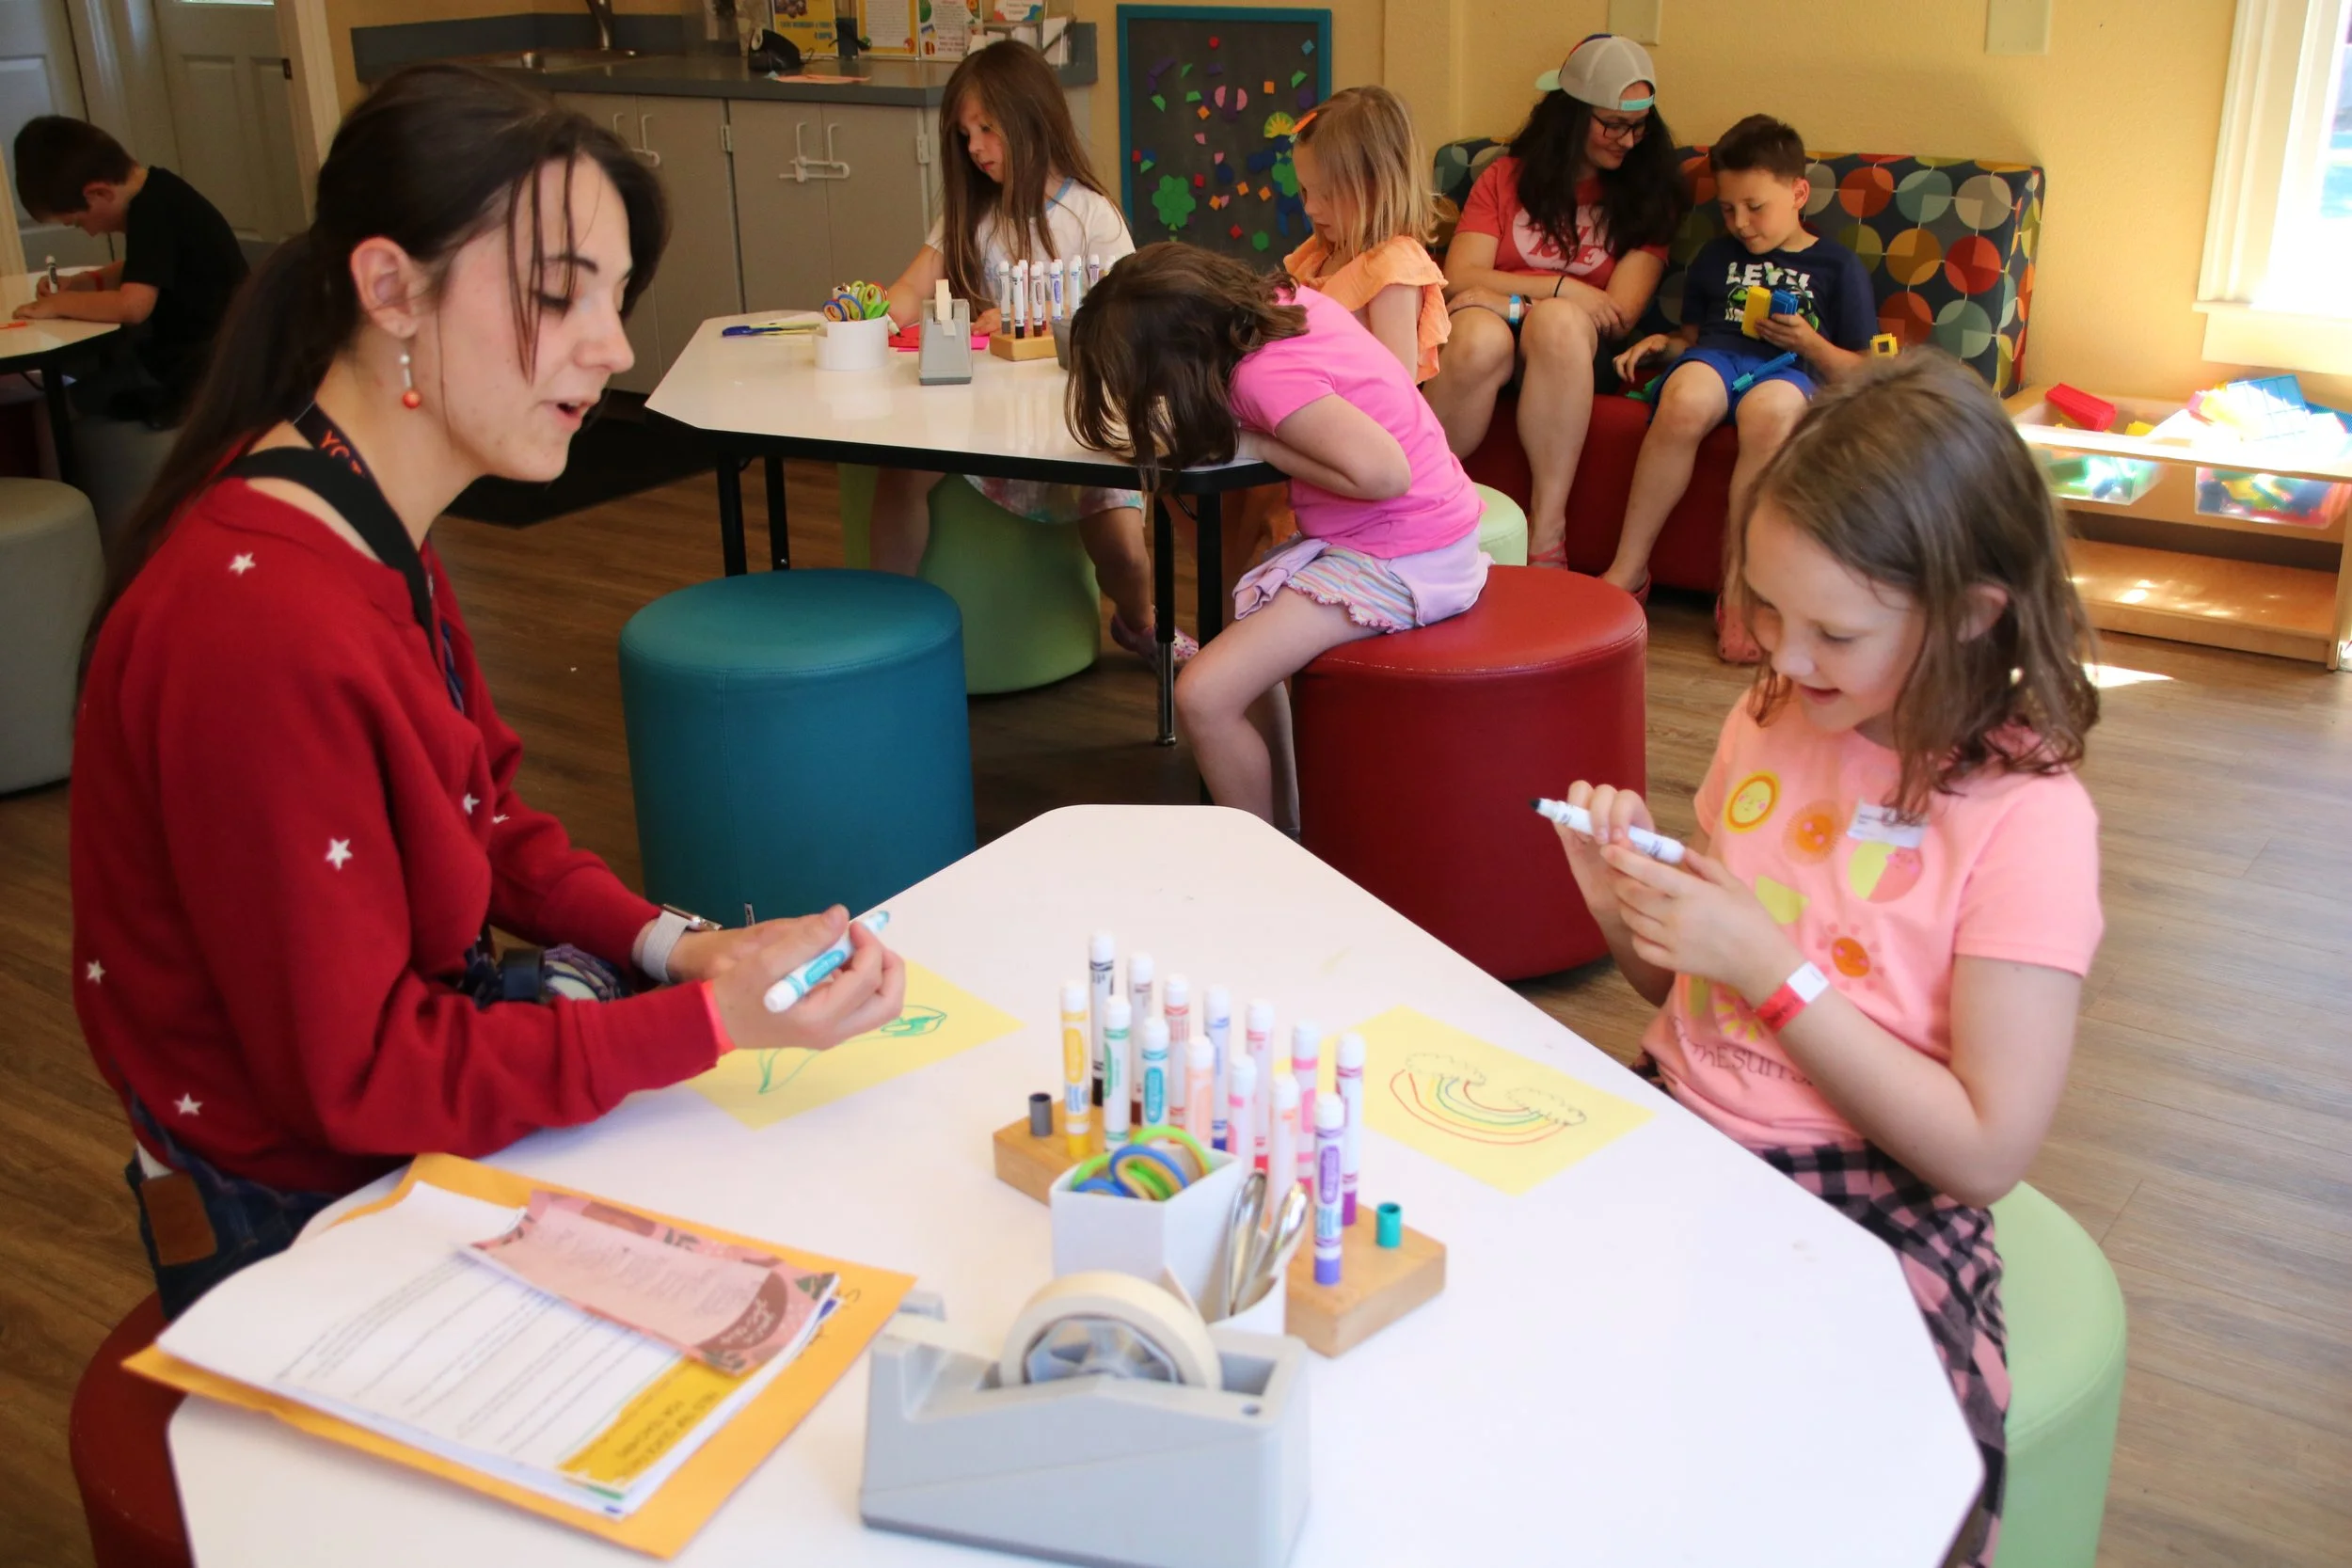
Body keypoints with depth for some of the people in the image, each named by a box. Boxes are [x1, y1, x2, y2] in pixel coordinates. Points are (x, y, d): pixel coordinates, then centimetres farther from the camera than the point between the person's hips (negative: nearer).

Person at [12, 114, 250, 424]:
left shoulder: (151, 210, -22)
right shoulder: (153, 192, 7)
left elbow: (132, 305, -31)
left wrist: (60, 303, -16)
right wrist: (89, 281, 7)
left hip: (209, 361, -10)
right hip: (192, 344, 10)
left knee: (82, 398, -11)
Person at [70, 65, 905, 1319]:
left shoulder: (376, 540, -1)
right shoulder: (262, 630, -32)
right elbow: (357, 1075, -25)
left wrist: (671, 944, -7)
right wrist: (715, 1018, -28)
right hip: (310, 1208, -8)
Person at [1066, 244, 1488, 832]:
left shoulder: (1266, 375, -24)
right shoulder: (1281, 300, 0)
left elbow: (1383, 472, -31)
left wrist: (1263, 447, -17)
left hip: (1400, 560, -10)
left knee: (1204, 695, -14)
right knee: (1241, 635, 22)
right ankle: (1285, 828, 26)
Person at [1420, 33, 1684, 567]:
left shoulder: (1646, 195, 11)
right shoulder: (1506, 177, 12)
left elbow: (1620, 314, -2)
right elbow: (1457, 279, -2)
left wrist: (1507, 299, -10)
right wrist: (1564, 288, -11)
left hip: (1572, 348, 0)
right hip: (1493, 338, 0)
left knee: (1559, 321, -36)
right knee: (1481, 335, -37)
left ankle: (1547, 527, -40)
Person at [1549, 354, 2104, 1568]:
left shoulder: (2024, 817, -12)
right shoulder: (1769, 718, 6)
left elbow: (1990, 1151, -13)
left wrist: (1774, 969, -18)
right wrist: (1626, 901, -6)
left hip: (1873, 1208, -5)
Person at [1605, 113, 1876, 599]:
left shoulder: (1838, 266, 16)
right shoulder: (1715, 257, 29)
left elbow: (1860, 374, 12)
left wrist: (1809, 342, -6)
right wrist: (1664, 343, 8)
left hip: (1789, 369, -2)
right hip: (1715, 354, 2)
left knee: (1769, 411, -42)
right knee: (1685, 402, -37)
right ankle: (1628, 568, -32)